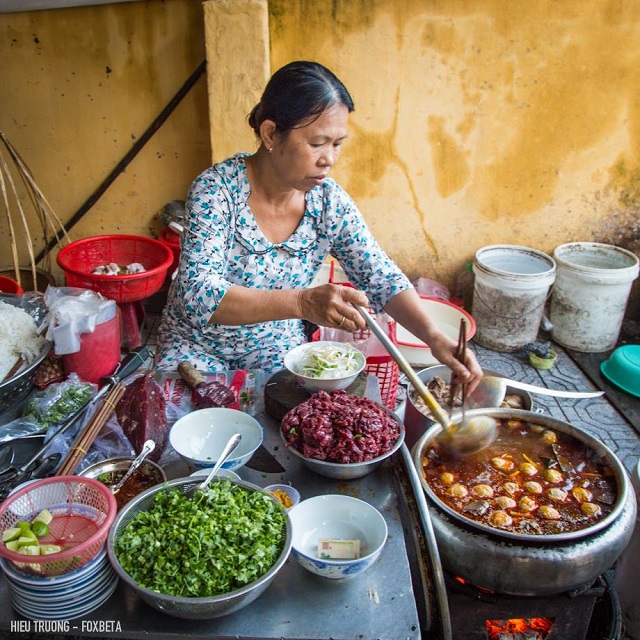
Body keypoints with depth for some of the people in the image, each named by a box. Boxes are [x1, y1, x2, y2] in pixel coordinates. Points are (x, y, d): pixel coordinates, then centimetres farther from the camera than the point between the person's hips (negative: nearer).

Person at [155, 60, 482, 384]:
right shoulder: (216, 189, -23)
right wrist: (302, 303, -46)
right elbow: (197, 292, -32)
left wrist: (434, 336, -27)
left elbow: (382, 277, -9)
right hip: (196, 344, -3)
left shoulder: (330, 201, -11)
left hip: (277, 348, 3)